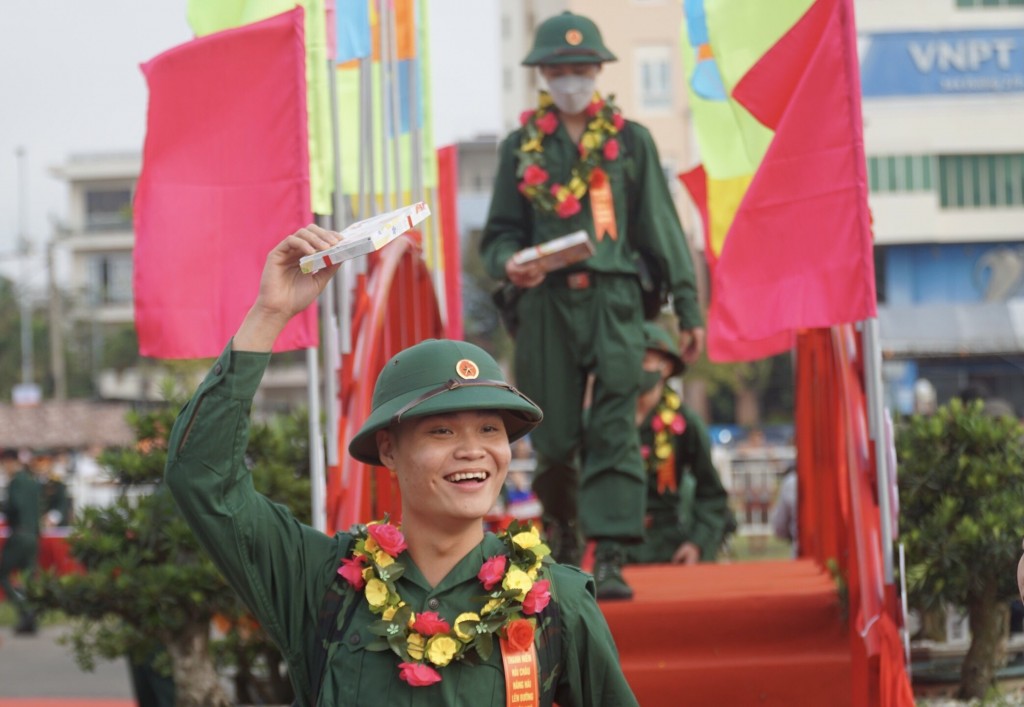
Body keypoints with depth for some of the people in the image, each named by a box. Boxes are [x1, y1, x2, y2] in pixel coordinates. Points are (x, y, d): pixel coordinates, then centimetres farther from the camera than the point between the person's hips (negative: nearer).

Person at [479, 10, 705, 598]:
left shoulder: (631, 140, 9)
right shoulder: (522, 146, 11)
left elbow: (663, 229, 10)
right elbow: (499, 234, 12)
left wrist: (688, 309, 8)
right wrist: (509, 263, -13)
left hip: (614, 300, -1)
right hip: (546, 305, 1)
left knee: (614, 430, -12)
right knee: (555, 439, 4)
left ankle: (611, 559, -15)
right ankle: (563, 534, 31)